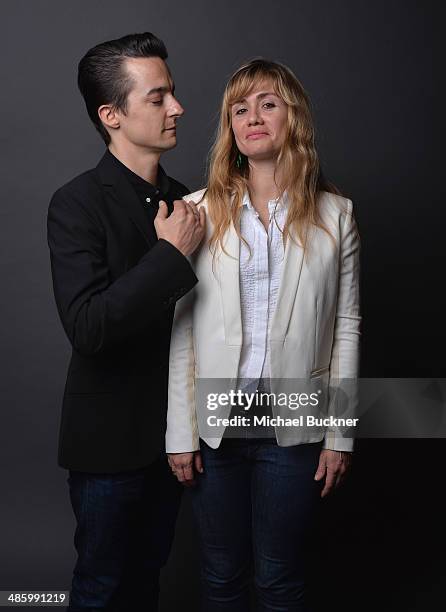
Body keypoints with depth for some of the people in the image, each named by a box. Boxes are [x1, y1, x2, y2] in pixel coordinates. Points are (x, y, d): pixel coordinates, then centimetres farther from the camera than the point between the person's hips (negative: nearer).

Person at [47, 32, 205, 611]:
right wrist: (171, 253, -25)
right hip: (111, 438, -6)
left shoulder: (179, 196, 3)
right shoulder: (78, 204, -17)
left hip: (170, 428, 6)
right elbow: (87, 326, -27)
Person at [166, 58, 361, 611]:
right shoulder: (199, 211, -4)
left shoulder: (334, 215, -1)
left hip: (293, 427, 0)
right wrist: (179, 433, -3)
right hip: (214, 424, 0)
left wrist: (340, 433, 0)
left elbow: (346, 326, 1)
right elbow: (179, 329, -3)